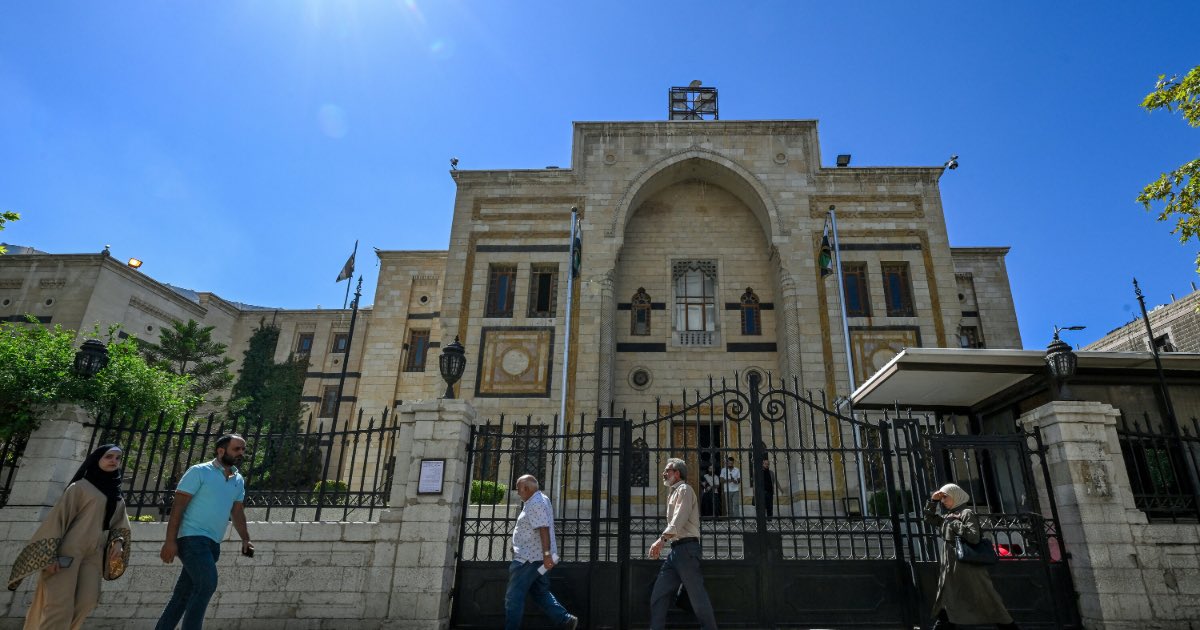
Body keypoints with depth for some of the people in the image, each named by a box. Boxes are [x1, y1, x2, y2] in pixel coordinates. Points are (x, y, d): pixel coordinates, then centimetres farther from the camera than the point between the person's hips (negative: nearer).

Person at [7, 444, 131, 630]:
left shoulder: (118, 499, 19)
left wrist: (118, 542, -3)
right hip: (69, 550, -5)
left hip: (93, 556, 5)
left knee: (87, 601, -7)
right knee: (60, 604, -11)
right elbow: (58, 517, -6)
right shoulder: (81, 486, 1)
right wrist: (50, 555, -15)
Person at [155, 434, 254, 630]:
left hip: (212, 544, 7)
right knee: (207, 584, -19)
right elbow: (178, 506, -9)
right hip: (192, 538, -7)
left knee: (184, 595, 11)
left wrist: (246, 539, 8)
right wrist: (170, 541, -16)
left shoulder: (239, 480, 14)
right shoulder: (199, 472, -6)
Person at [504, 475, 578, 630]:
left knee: (514, 597, -3)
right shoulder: (541, 499, 15)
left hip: (529, 559, -11)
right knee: (541, 592, 15)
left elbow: (544, 529, -26)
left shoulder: (535, 503, -17)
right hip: (536, 557, 11)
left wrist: (547, 554, -30)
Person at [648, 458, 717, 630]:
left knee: (697, 596, -6)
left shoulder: (684, 489, -3)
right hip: (676, 549, 9)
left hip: (686, 547, -9)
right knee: (658, 596, 3)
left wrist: (662, 539, -28)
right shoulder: (673, 493, 25)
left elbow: (680, 518, -18)